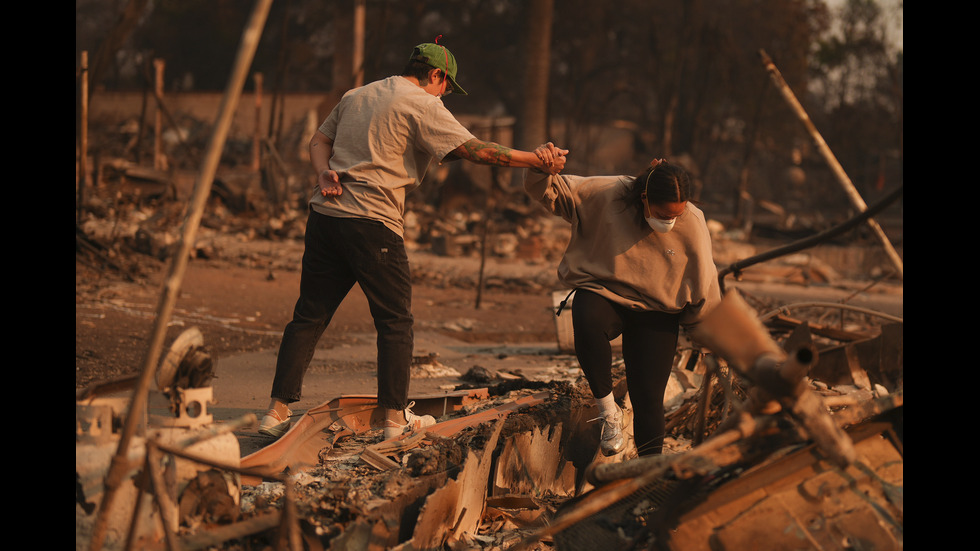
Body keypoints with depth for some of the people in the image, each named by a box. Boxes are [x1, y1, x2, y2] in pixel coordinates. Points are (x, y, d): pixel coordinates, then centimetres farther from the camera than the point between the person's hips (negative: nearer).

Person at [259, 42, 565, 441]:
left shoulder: (355, 96, 21)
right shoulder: (423, 106, -3)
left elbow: (319, 140, 22)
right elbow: (475, 150, -9)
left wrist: (324, 173, 3)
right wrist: (539, 162, -5)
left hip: (325, 214, 7)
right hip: (373, 221, -7)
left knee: (309, 317, 9)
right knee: (395, 321, 4)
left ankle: (277, 411, 8)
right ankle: (396, 419, 5)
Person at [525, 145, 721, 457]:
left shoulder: (692, 224, -12)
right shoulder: (607, 196, -17)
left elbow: (704, 289, 1)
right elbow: (549, 191, -11)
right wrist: (541, 168, -33)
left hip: (654, 313, 1)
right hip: (602, 294, -1)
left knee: (648, 397, -6)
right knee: (587, 322, -38)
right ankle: (609, 412, -21)